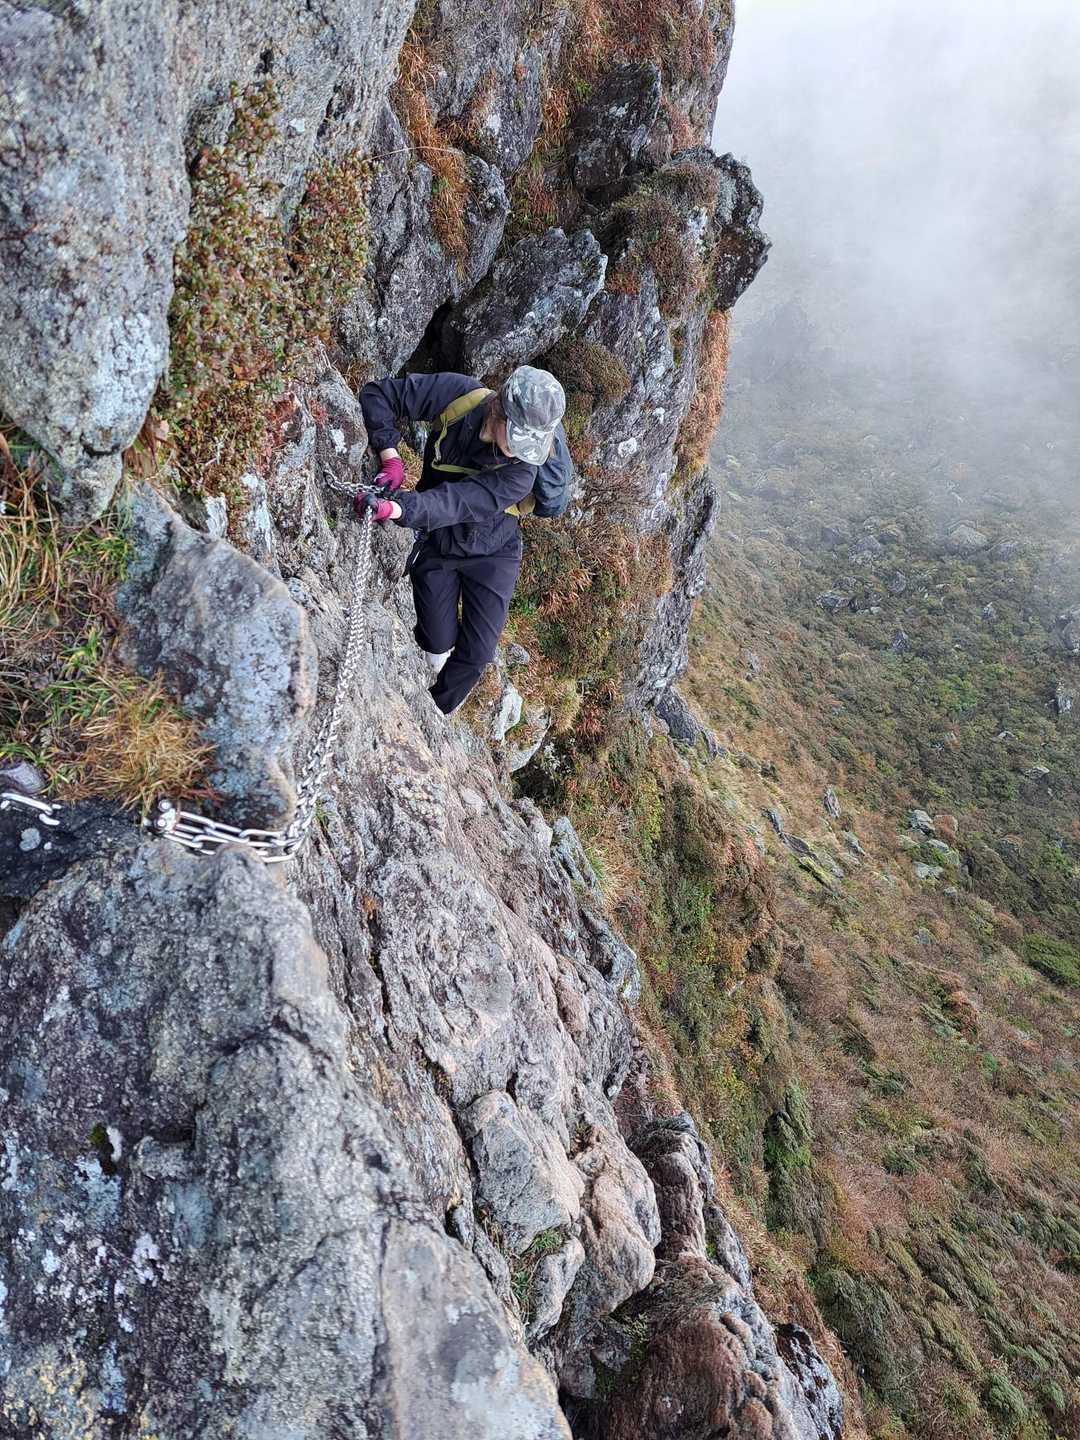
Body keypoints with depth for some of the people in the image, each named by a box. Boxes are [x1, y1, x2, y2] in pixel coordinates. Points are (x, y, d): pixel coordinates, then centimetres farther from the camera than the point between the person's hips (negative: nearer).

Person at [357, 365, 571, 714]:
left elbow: (457, 503, -44)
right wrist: (390, 455, -33)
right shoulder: (457, 395, -26)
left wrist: (395, 508, -59)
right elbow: (377, 394, -20)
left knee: (478, 653, 2)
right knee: (438, 646, 5)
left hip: (492, 552, -1)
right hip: (436, 543, 1)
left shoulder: (524, 468, -32)